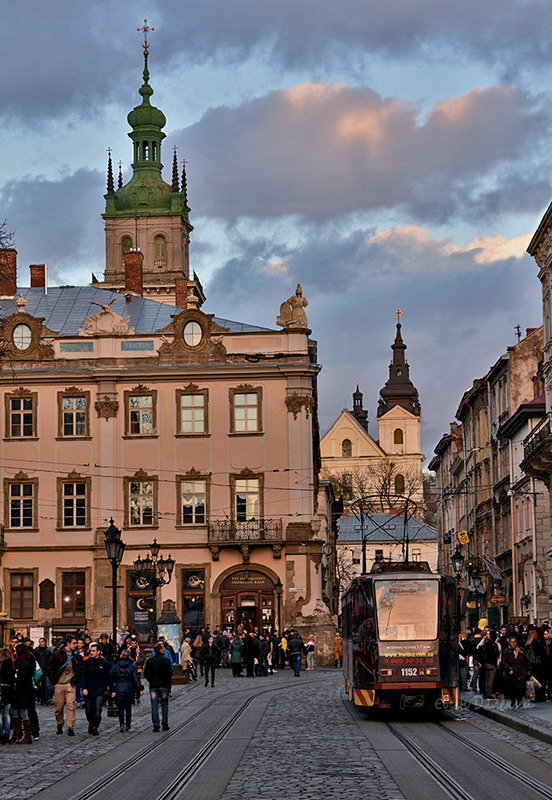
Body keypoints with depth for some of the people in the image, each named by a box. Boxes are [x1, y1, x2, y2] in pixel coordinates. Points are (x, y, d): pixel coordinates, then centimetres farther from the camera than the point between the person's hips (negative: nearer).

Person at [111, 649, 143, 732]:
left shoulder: (116, 666, 2)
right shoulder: (132, 666, -1)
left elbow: (113, 679, 1)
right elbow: (136, 678, -3)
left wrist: (113, 690, 3)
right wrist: (140, 688, 0)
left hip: (119, 690, 0)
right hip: (129, 690, 0)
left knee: (121, 708, 2)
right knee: (128, 707, 13)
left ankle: (122, 724, -16)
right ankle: (128, 725, 17)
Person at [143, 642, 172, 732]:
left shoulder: (149, 661, 2)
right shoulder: (166, 660, -7)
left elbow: (146, 674, 2)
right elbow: (169, 674, -8)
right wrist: (169, 686, 0)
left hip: (153, 686, 2)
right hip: (164, 686, -2)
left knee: (154, 706, 3)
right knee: (164, 705, 11)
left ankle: (156, 725, -2)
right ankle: (165, 724, 12)